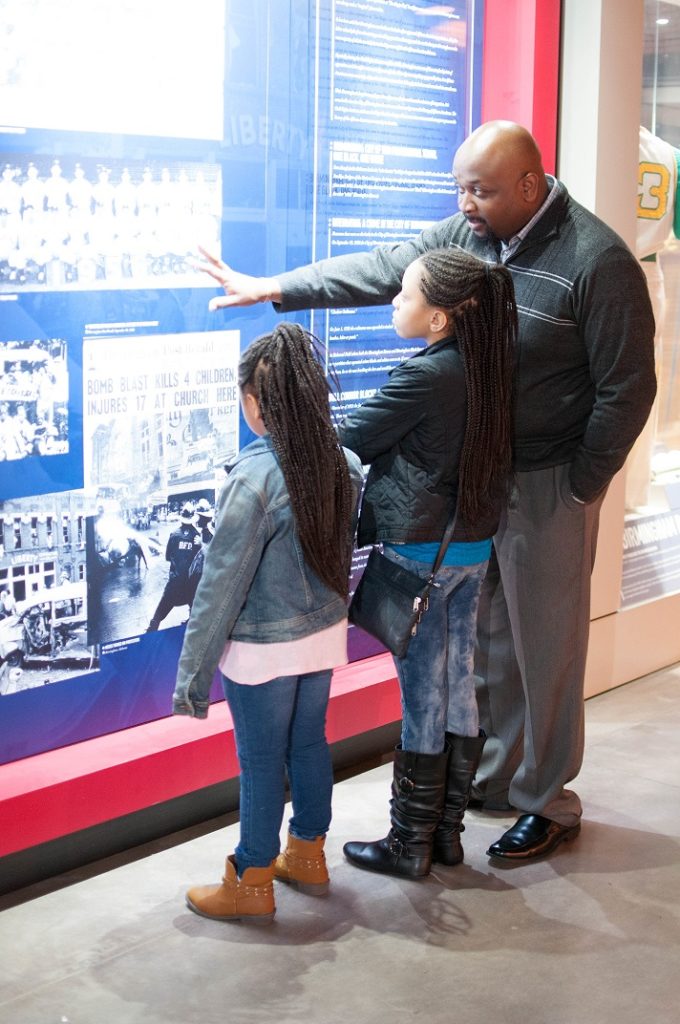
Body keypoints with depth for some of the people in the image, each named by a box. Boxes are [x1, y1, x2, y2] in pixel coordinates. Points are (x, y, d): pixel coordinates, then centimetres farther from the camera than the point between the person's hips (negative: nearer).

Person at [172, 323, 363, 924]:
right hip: (325, 635, 6)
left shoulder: (254, 477, -24)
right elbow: (346, 555, 6)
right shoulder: (346, 464, -5)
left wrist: (194, 674, -13)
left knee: (261, 761, 7)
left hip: (261, 649, -6)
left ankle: (252, 884, 23)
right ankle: (307, 856, 38)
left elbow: (222, 584, -20)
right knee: (310, 745, 20)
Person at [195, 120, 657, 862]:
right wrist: (272, 290, 3)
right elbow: (378, 271, 7)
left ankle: (547, 803, 22)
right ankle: (493, 774, 35)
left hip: (547, 485, -6)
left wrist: (580, 488, -11)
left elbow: (627, 389, -14)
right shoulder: (464, 234, 2)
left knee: (544, 647, 5)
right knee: (482, 638, 17)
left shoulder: (596, 261, -17)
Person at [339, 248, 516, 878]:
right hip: (473, 549, 8)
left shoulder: (424, 377, -21)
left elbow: (347, 442, -13)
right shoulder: (485, 368, 3)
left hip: (419, 556, -8)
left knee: (422, 698, 2)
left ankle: (409, 844, 15)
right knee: (459, 686, 14)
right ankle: (446, 831, 26)